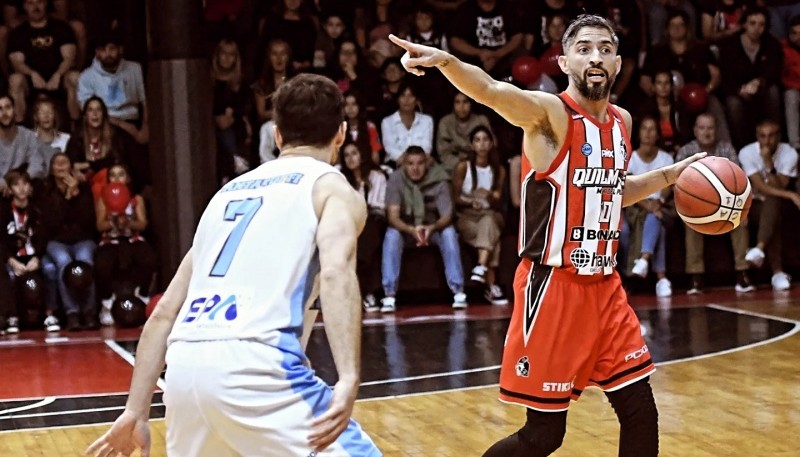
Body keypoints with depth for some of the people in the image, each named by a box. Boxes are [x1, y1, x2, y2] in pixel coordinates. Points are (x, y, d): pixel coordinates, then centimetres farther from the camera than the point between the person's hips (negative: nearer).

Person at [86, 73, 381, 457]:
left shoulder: (230, 190, 28)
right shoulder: (332, 186, 11)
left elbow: (166, 311, 24)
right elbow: (335, 271, -12)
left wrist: (136, 412, 27)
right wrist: (349, 379, -23)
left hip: (185, 365, 6)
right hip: (254, 363, -6)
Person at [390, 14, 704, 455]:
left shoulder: (621, 121, 11)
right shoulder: (549, 113, -11)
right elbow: (491, 90, -33)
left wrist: (671, 174, 16)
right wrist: (444, 60, -53)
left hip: (604, 286, 7)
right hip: (553, 286, -7)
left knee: (641, 415, 7)